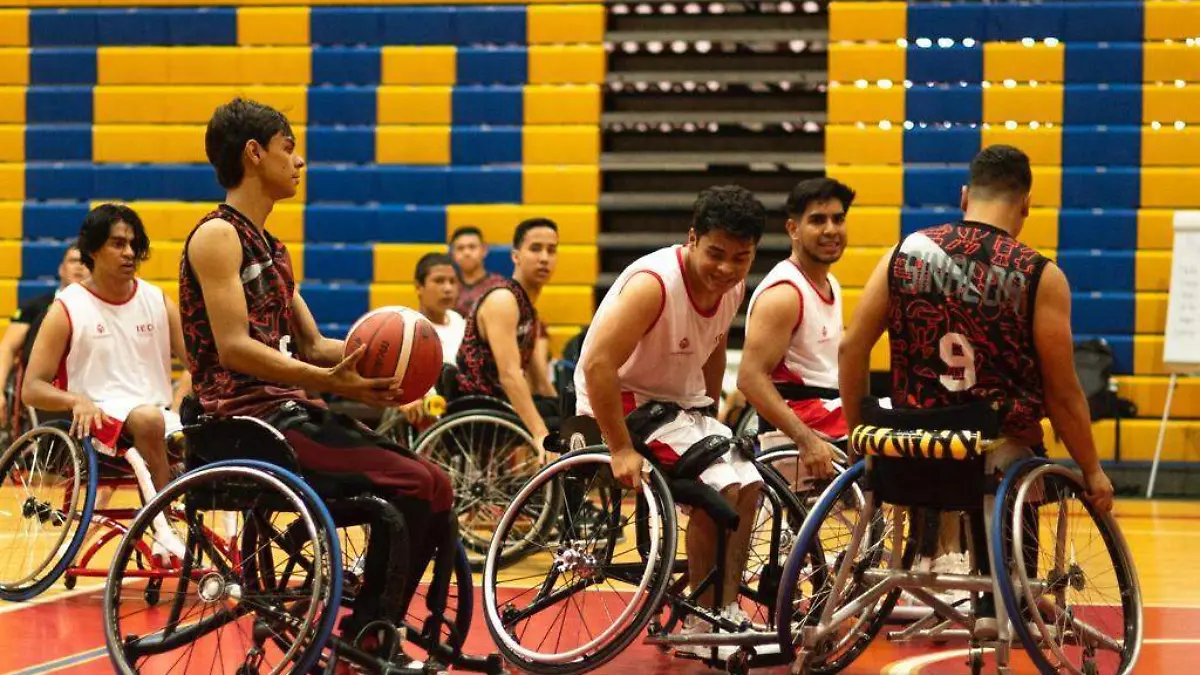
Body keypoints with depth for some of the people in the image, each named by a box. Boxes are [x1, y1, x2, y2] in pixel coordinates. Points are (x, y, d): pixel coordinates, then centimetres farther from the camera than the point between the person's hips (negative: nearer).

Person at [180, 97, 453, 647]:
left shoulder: (271, 248, 22)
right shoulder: (217, 236, -7)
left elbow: (313, 345, 19)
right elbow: (234, 349, -19)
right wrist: (329, 382, -30)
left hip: (290, 414, 9)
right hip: (250, 420, -9)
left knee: (431, 486, 1)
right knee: (416, 486, -19)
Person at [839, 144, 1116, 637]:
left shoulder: (905, 253, -2)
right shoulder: (1040, 276, -11)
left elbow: (851, 348, 1)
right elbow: (1062, 393, -8)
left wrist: (858, 433, 14)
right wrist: (1092, 472, 5)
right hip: (1003, 456, -3)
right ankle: (999, 606, 27)